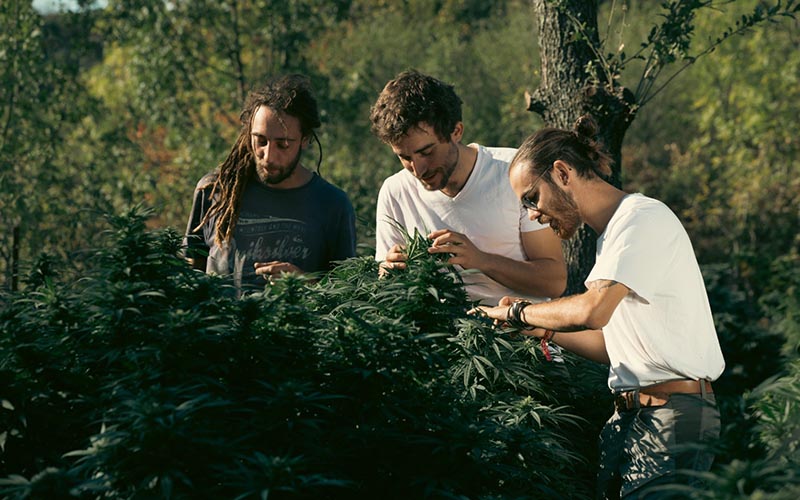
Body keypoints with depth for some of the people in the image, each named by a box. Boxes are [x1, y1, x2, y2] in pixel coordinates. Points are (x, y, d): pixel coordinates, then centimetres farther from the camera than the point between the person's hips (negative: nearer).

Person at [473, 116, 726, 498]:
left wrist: (518, 312, -9)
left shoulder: (644, 217, -10)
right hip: (630, 413, 9)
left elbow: (593, 310, -25)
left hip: (674, 416, -9)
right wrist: (541, 328, 11)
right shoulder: (611, 236, 20)